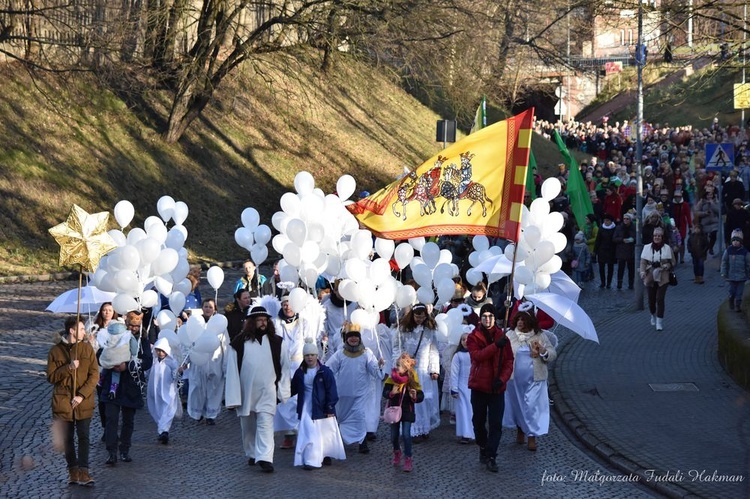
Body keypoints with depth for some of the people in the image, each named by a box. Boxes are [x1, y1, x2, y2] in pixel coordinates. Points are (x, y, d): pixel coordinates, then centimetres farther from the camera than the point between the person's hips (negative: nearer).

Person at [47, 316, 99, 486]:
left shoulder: (87, 348, 0)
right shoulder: (55, 351, -1)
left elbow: (94, 375, -3)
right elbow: (51, 377, -3)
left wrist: (82, 395, -13)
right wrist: (68, 368, -19)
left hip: (84, 402, 0)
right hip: (63, 402, 0)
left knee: (83, 437, -5)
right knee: (67, 438, 7)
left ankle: (83, 472, -6)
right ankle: (73, 470, 16)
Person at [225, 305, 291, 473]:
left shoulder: (277, 342, 2)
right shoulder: (239, 343, -3)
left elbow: (284, 368, 6)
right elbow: (232, 371, -3)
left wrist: (283, 391, 2)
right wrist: (233, 397, -7)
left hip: (267, 391, -1)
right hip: (245, 391, 1)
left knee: (266, 425, -12)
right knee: (248, 426, 14)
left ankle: (265, 458, -19)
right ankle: (252, 454, 33)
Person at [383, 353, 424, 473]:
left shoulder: (412, 380, -11)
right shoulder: (392, 378, -8)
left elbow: (421, 396, -6)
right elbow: (385, 393, -12)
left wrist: (415, 396, -29)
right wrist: (391, 393, -33)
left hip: (407, 410, -2)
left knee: (406, 434, -13)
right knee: (394, 435, 11)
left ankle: (408, 459, 0)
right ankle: (396, 452, 41)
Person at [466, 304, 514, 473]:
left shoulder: (502, 336, 5)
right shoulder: (473, 337, 0)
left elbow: (509, 361, 3)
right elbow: (477, 356, -18)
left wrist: (502, 378, -12)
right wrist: (496, 346, -28)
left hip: (497, 387, 0)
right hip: (479, 385, 0)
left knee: (496, 424, -7)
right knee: (479, 421, 10)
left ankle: (491, 456, -6)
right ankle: (483, 449, 31)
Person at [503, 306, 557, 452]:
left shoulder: (540, 336, 0)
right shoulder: (510, 335, 2)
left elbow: (553, 355, 0)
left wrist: (543, 351, -20)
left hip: (534, 379, -2)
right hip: (515, 378, 2)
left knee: (532, 406, -6)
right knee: (517, 404, 13)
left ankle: (532, 437, -1)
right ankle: (520, 430, 34)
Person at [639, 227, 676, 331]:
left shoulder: (667, 248, 1)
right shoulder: (647, 248, 5)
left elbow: (672, 262, 7)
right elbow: (643, 261, 1)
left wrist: (666, 266, -14)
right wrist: (642, 272, -15)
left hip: (662, 278, -2)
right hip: (650, 277, 2)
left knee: (660, 299, -11)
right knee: (651, 299, 8)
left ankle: (660, 322, -6)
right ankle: (653, 315, 38)